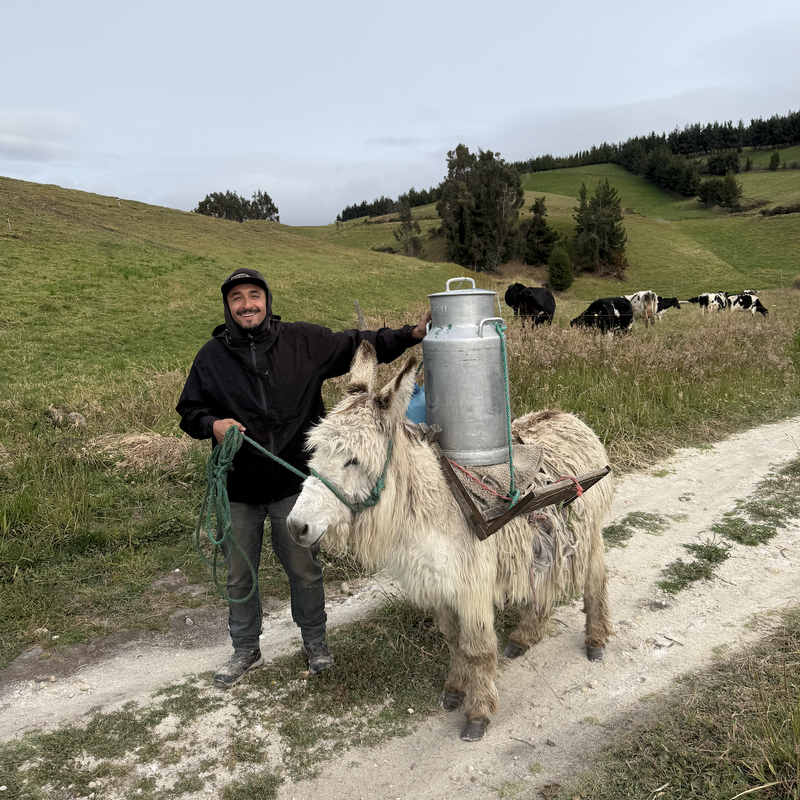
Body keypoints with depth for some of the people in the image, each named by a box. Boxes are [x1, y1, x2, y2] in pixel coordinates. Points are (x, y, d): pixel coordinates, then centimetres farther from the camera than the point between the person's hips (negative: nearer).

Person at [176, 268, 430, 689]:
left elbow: (357, 345, 1)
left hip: (293, 484, -1)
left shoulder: (304, 341, -2)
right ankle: (246, 649, 39)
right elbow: (188, 411, 8)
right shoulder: (211, 356, 0)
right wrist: (212, 425, -13)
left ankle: (315, 640, 39)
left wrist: (410, 335, -8)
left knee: (304, 570, 14)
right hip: (239, 488, 1)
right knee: (239, 575, 16)